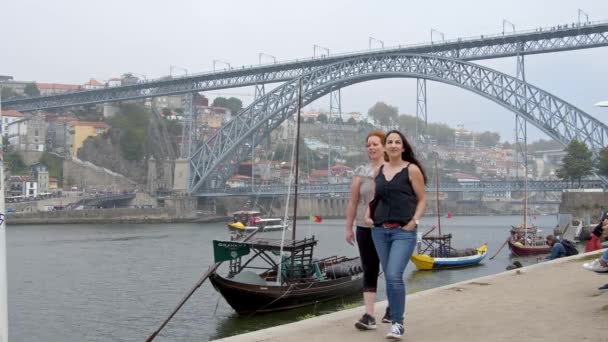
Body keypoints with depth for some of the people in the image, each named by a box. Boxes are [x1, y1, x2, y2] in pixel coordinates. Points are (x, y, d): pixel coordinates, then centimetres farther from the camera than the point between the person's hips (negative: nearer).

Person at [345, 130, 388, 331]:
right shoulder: (360, 172, 4)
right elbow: (353, 202, 6)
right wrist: (348, 227, 4)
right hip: (366, 228, 1)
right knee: (369, 271, -2)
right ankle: (369, 316, -5)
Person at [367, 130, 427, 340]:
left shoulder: (412, 169, -1)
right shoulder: (378, 171, 12)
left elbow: (422, 199, 0)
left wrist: (414, 221, -12)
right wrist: (368, 215, 8)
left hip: (403, 232, -5)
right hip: (380, 230, 5)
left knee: (394, 276, -16)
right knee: (389, 277, 10)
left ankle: (398, 323, -6)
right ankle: (394, 317, 22)